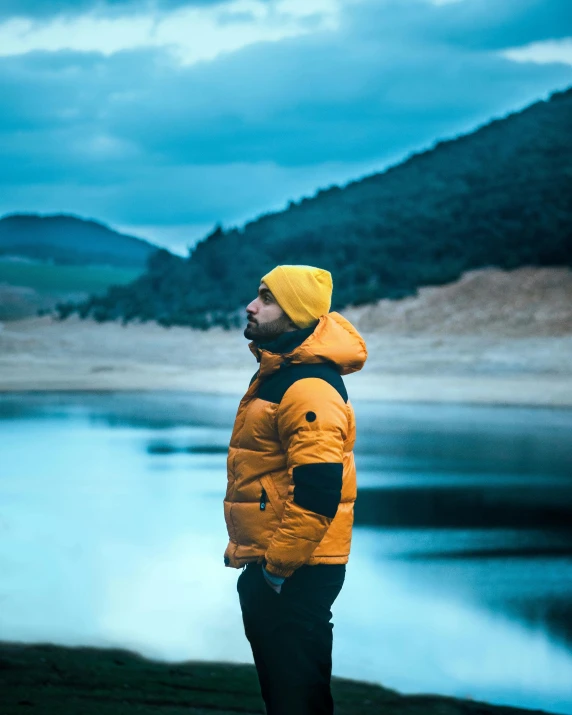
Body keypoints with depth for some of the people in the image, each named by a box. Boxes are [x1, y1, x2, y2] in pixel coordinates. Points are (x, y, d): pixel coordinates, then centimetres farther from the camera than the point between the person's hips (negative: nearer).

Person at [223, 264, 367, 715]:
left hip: (294, 575, -11)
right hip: (268, 565, 11)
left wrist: (277, 566, -23)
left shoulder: (310, 390, -21)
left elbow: (317, 493, -28)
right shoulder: (277, 376, 14)